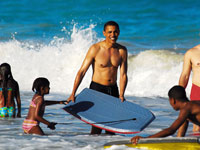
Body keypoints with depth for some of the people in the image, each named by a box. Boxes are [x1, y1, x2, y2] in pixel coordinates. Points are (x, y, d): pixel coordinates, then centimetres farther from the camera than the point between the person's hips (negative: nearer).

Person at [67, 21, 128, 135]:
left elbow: (123, 75, 0)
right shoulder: (95, 49, -11)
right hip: (97, 88, -4)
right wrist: (73, 94, -15)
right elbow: (82, 72, -10)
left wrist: (121, 95, -14)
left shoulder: (122, 50, 1)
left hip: (113, 90, 4)